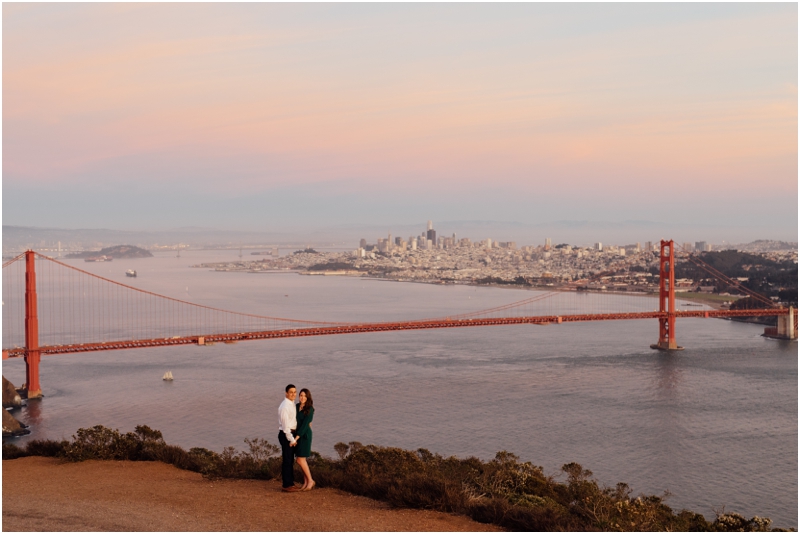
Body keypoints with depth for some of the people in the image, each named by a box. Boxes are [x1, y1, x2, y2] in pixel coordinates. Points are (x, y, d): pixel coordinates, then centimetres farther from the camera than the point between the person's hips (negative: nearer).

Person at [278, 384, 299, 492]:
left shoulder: (292, 404, 13)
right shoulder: (285, 406, -16)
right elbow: (285, 424, -19)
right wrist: (291, 439, -18)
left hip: (291, 434, 9)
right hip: (286, 434, -9)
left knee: (290, 460, 15)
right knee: (287, 460, -5)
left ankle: (291, 483, 23)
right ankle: (286, 485, 1)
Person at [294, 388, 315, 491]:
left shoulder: (310, 409, -14)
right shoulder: (297, 406, 6)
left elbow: (305, 424, -19)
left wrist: (296, 438, -23)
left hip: (304, 435, -7)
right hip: (297, 434, 7)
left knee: (300, 460, -8)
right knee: (302, 459, 9)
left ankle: (310, 480, 4)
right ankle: (306, 482, 15)